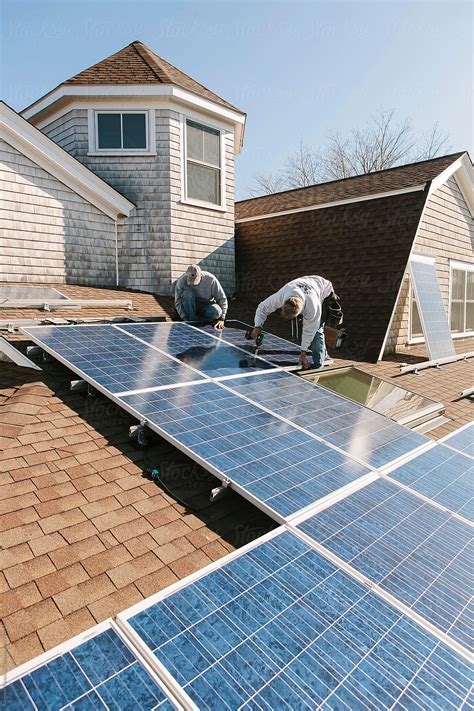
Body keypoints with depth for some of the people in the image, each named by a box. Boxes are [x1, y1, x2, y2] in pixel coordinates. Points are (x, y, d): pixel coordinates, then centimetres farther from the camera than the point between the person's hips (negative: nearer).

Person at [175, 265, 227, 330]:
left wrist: (222, 319, -21)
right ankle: (192, 321, -19)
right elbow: (178, 302, -14)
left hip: (206, 305, 0)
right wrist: (185, 318, -25)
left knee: (216, 312, -34)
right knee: (188, 294, -32)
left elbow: (222, 299, -15)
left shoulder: (210, 279, -21)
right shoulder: (181, 281, -20)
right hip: (191, 306, 0)